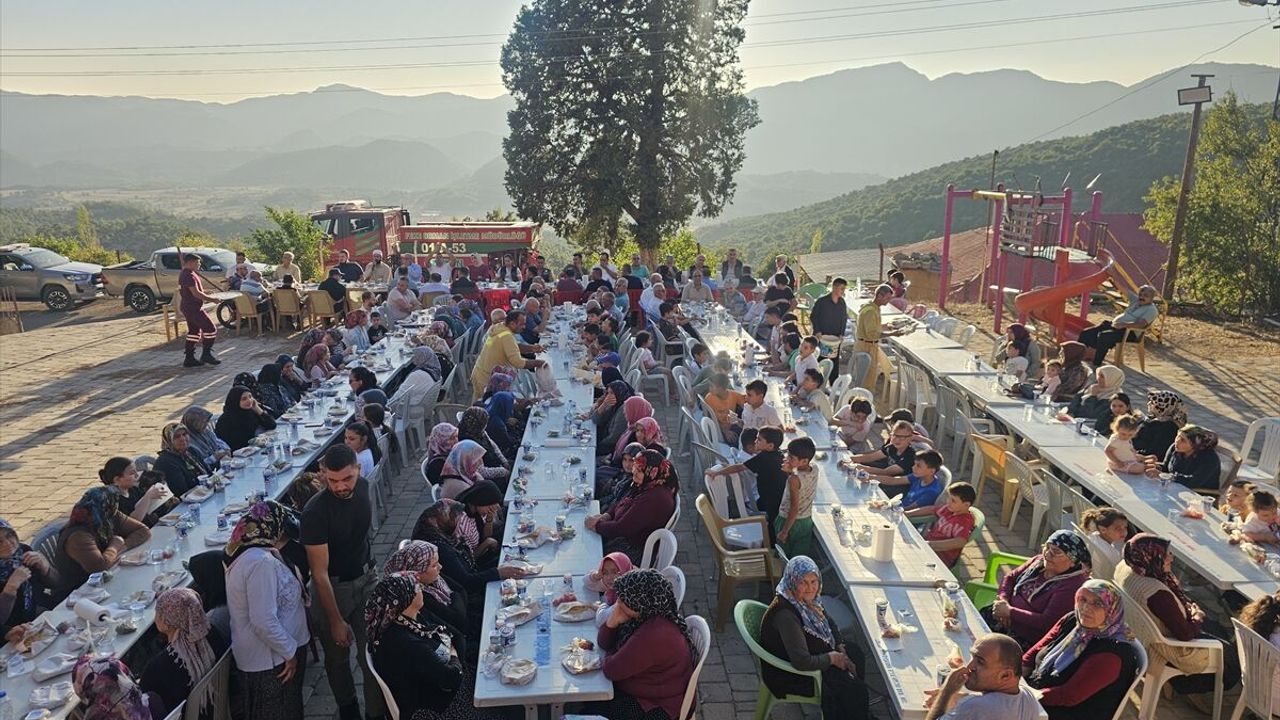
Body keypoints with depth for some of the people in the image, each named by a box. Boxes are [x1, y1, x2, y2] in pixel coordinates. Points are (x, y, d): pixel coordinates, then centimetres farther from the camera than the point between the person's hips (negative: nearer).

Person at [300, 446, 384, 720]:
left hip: (366, 578, 4)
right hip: (332, 587, -3)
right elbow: (320, 572, -24)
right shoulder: (315, 512, -28)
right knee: (337, 655, 15)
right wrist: (336, 621, -20)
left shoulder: (362, 487, -11)